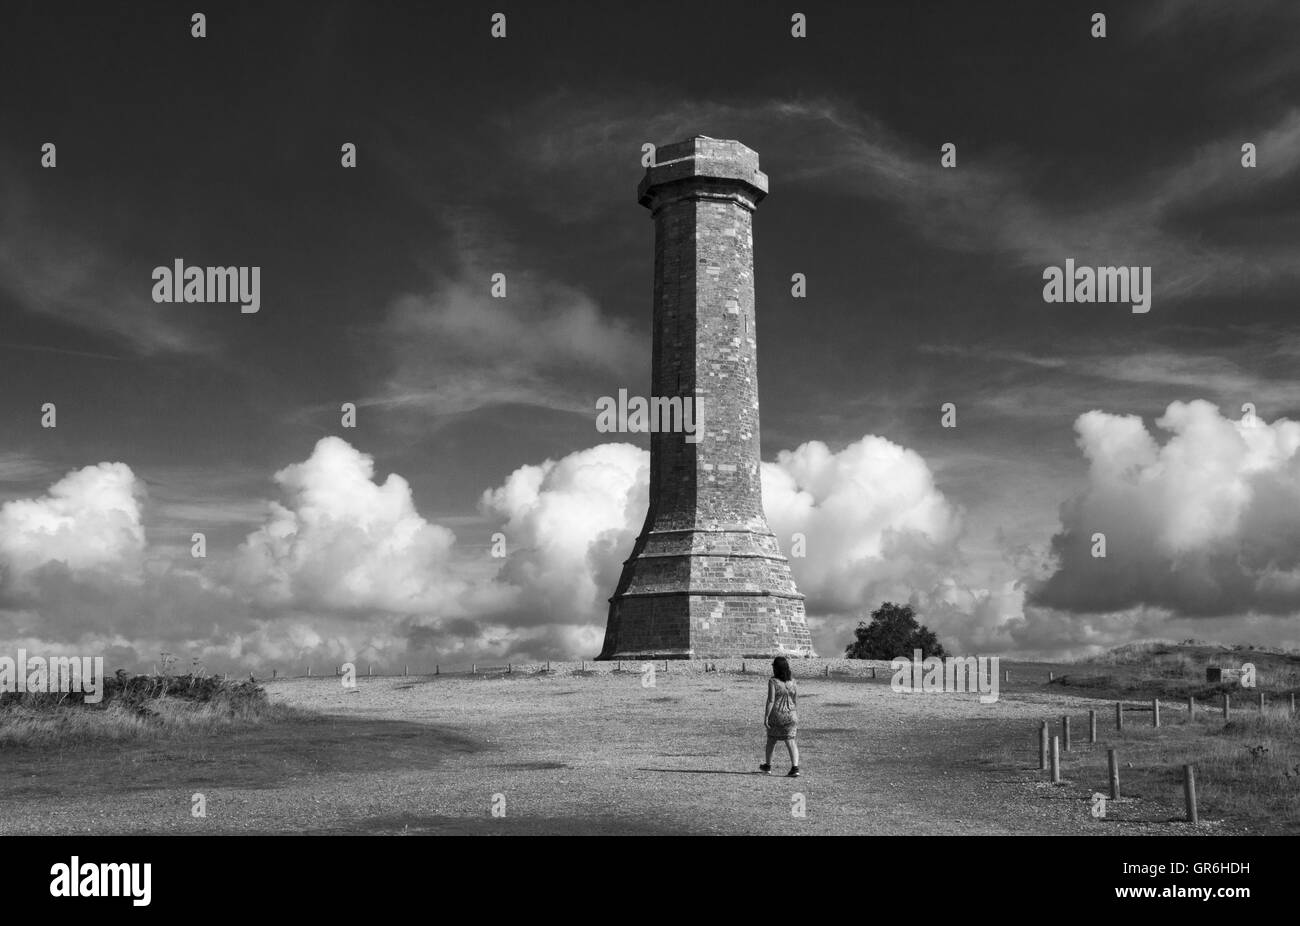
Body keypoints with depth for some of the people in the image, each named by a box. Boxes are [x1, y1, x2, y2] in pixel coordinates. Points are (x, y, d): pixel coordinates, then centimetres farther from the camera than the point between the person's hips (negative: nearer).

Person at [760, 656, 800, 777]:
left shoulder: (773, 681, -11)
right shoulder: (792, 682, 4)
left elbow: (770, 701, -15)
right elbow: (796, 702, 8)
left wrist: (765, 717, -11)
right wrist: (796, 719, 15)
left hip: (776, 716, -3)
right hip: (791, 716, 3)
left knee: (771, 740, 16)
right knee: (791, 742, 1)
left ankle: (768, 766, 30)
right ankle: (795, 768, -15)